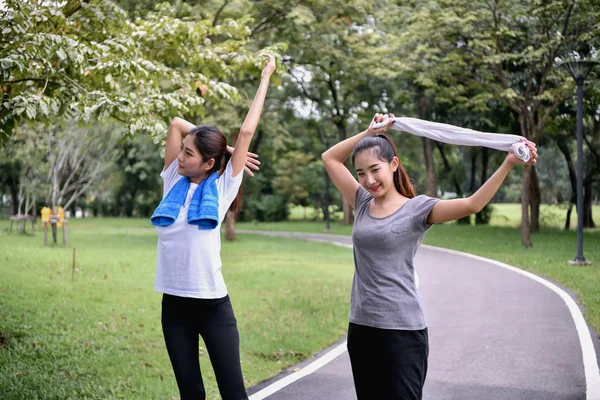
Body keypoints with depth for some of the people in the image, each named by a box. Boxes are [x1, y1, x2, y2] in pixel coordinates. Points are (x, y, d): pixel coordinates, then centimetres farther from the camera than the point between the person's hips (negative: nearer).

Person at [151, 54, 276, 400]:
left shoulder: (223, 187, -4)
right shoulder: (173, 181, 6)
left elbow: (247, 132, -4)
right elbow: (177, 123, 7)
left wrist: (266, 77, 3)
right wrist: (213, 143, 11)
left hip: (212, 302, -4)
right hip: (174, 302, 4)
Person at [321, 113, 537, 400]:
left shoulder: (417, 209, -6)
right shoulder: (363, 204, 9)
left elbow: (471, 204, -20)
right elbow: (330, 158, 16)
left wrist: (508, 163, -29)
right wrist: (369, 132, 10)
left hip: (403, 329, -5)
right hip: (360, 326, 6)